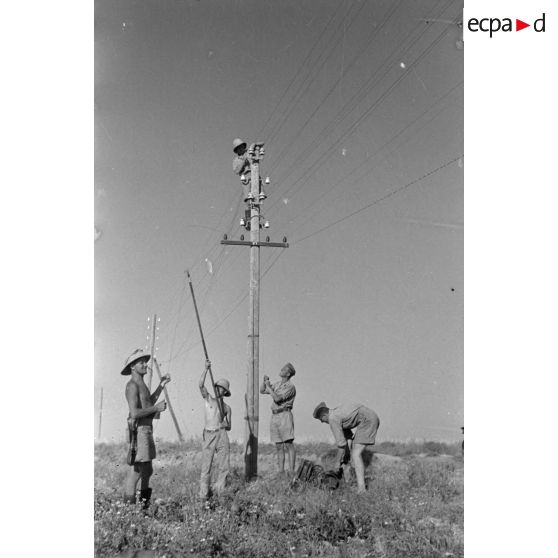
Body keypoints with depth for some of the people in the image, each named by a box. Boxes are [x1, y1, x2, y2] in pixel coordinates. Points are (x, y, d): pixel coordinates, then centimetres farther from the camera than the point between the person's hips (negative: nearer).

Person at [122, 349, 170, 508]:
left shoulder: (141, 384, 17)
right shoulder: (132, 385, -14)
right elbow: (134, 413, -22)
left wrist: (161, 385, 26)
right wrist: (157, 408, -13)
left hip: (146, 431, 10)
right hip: (138, 431, -10)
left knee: (147, 471, 16)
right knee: (135, 472, -7)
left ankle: (144, 504, 26)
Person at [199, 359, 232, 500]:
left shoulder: (227, 408, 16)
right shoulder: (208, 399, 11)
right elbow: (201, 385, -7)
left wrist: (225, 425, -8)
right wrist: (206, 369, -18)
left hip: (222, 436, 2)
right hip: (209, 435, -2)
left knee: (224, 466, 0)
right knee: (206, 466, -3)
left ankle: (220, 492, 12)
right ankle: (204, 494, 3)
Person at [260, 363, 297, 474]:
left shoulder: (290, 387, -8)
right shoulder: (277, 384, 16)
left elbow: (277, 399, -18)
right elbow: (262, 391, 21)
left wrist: (269, 387, -10)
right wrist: (265, 381, 3)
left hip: (285, 415, -7)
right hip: (274, 416, 7)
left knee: (288, 444, -10)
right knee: (279, 446, 7)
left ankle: (291, 471, -12)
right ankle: (281, 471, 10)